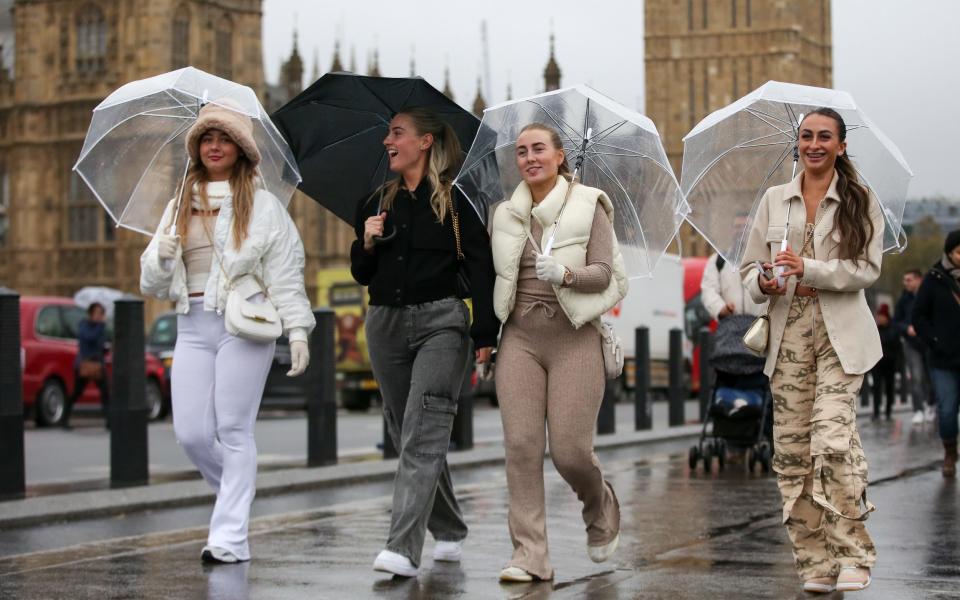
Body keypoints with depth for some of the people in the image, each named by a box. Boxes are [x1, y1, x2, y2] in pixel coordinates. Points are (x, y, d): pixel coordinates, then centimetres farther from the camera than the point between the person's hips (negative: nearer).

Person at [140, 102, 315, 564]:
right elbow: (153, 284, 17)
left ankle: (230, 535, -2)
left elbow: (286, 274, 0)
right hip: (192, 327, 4)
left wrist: (297, 331, -9)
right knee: (191, 433, -3)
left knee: (234, 430, -6)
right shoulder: (179, 208, 18)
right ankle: (237, 496, 23)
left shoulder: (263, 206, 5)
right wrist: (161, 257, -4)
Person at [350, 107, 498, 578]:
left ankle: (403, 548, -21)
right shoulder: (377, 203, 13)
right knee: (407, 434, 9)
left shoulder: (456, 199, -1)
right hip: (386, 326, 6)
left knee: (423, 433, -15)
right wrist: (367, 242, -4)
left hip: (440, 322, -6)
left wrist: (485, 333, -12)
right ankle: (449, 534, 25)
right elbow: (362, 275, 16)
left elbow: (481, 265, -5)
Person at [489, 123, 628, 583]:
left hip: (574, 337, -3)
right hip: (520, 337, 3)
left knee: (570, 451, -7)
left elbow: (603, 273, -6)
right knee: (521, 445, -7)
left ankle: (600, 506, 27)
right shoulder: (506, 215, 12)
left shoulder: (588, 206, 1)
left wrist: (565, 273, -24)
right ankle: (530, 556, -3)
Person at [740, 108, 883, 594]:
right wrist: (764, 283, -8)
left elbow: (868, 269, -5)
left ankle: (852, 556, -9)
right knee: (791, 450, -2)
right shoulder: (774, 200, 14)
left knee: (833, 440, -18)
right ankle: (814, 562, 7)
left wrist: (810, 270, -18)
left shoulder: (861, 202, 5)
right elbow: (750, 267, 15)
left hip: (841, 336, -3)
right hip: (788, 335, 3)